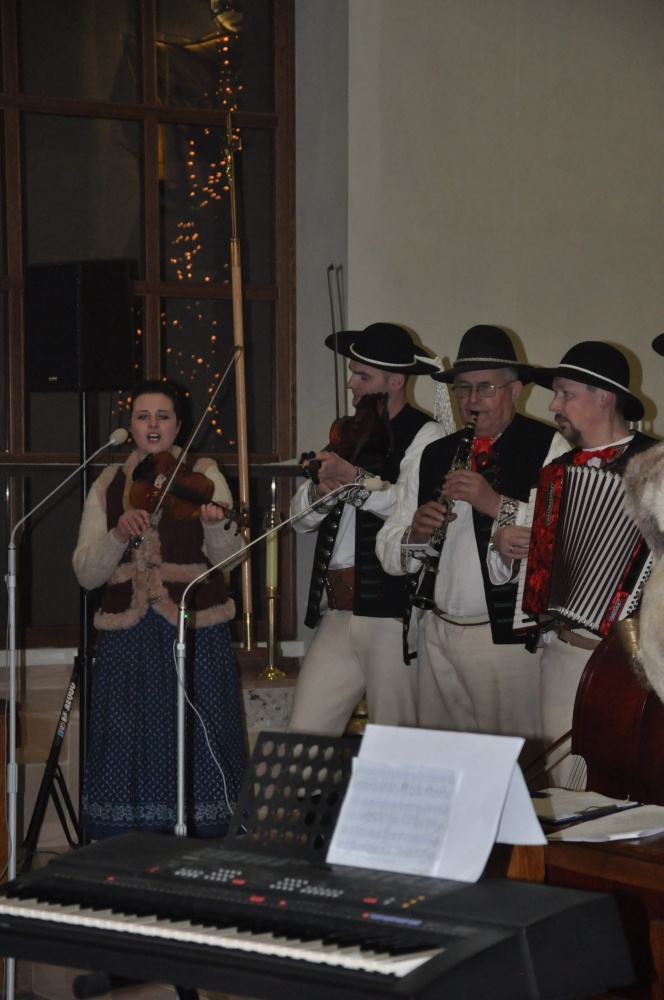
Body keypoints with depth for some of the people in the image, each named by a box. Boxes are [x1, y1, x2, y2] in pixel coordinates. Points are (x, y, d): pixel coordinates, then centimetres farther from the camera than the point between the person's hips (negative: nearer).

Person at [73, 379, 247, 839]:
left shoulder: (204, 476, 2)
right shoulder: (108, 485, 9)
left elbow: (229, 558, -11)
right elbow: (86, 574, 1)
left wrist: (217, 524, -32)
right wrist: (119, 534, -17)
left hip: (196, 634, -2)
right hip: (127, 641, 2)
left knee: (196, 747, -1)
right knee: (128, 750, 3)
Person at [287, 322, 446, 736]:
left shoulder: (424, 436, -4)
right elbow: (301, 517, 15)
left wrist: (357, 479, -25)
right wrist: (321, 491, -5)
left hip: (392, 613, -7)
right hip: (336, 613, 7)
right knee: (304, 737, 4)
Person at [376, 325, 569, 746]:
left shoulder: (549, 447, -1)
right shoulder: (433, 457, 16)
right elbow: (388, 553, 14)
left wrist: (497, 504, -22)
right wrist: (415, 536, -6)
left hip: (511, 634, -5)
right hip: (438, 633, 5)